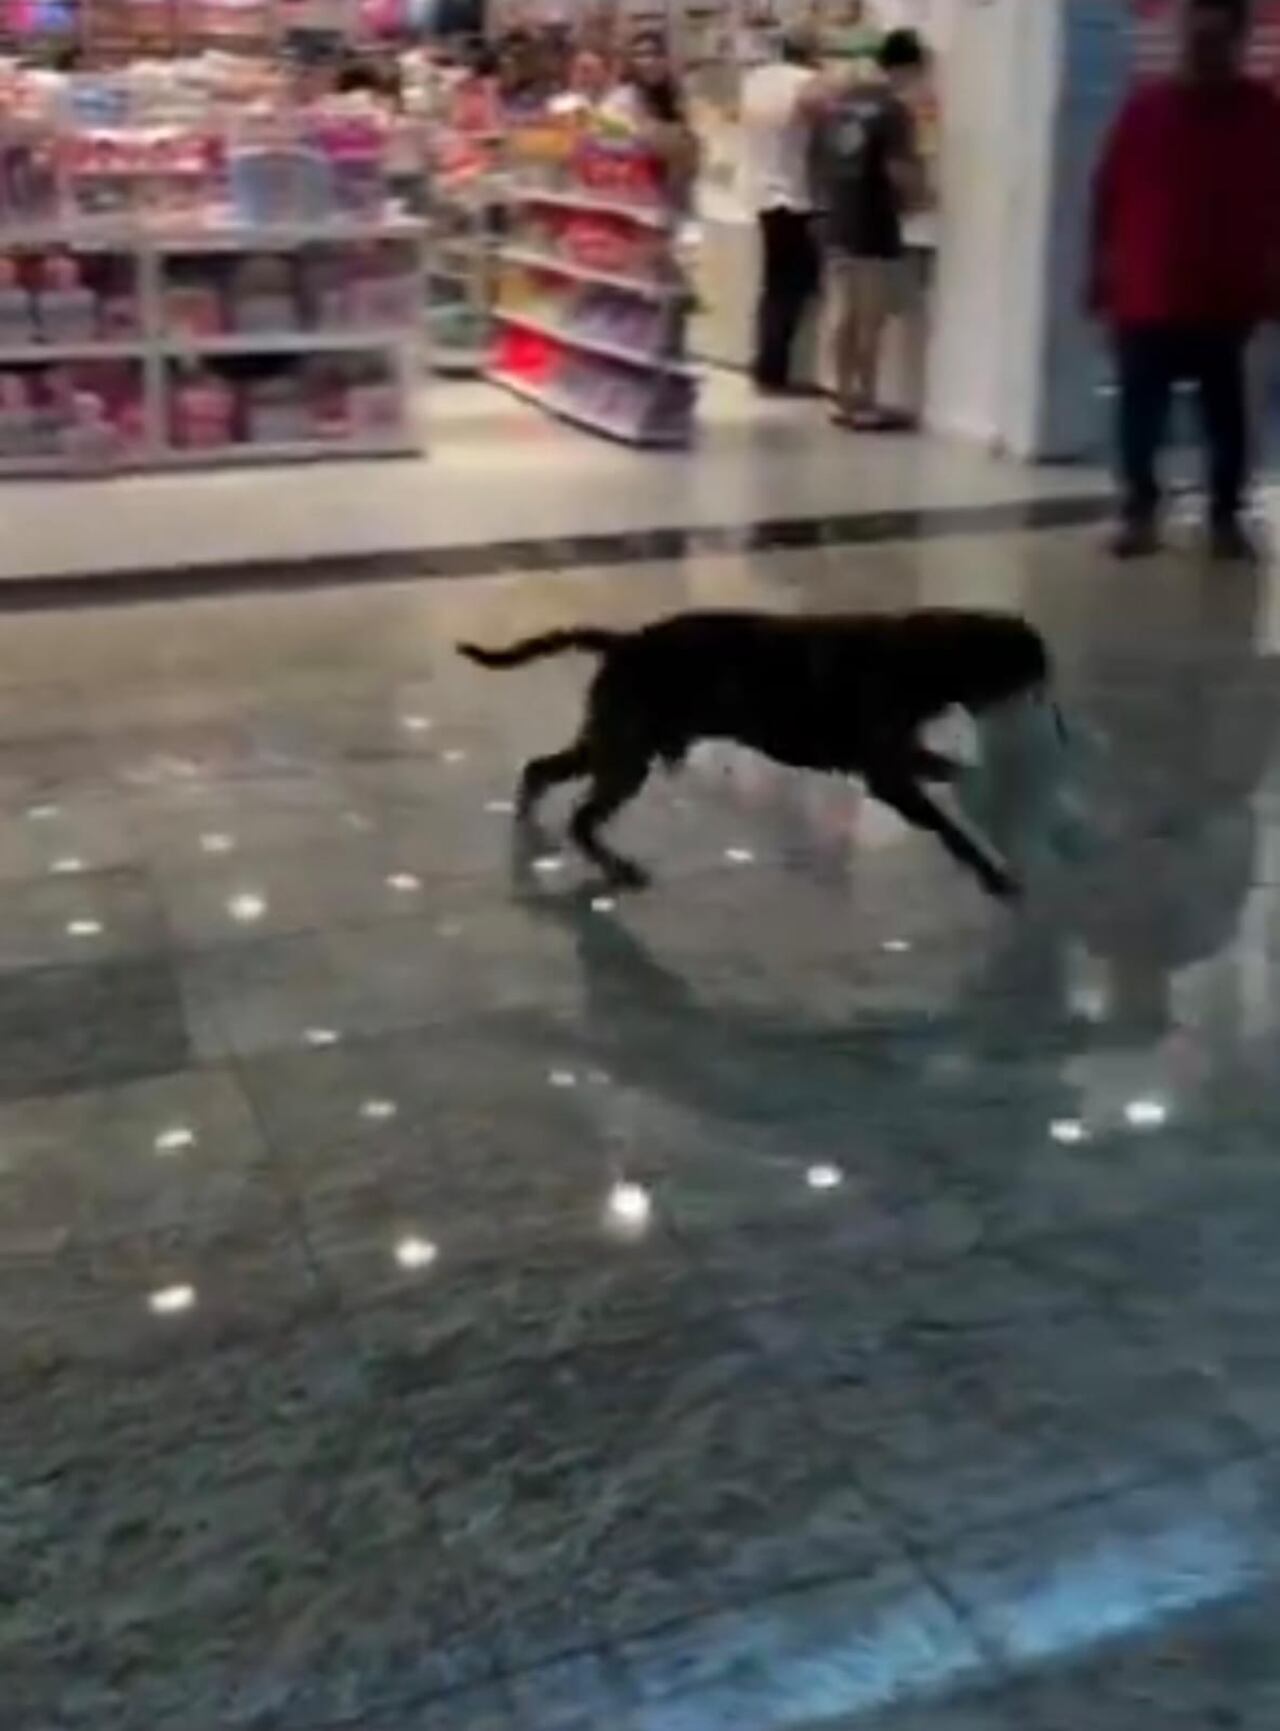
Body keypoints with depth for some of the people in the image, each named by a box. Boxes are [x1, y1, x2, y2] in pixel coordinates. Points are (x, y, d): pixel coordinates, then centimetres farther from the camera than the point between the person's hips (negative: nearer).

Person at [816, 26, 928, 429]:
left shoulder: (839, 100, 9)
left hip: (839, 223, 7)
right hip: (875, 229, -7)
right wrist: (918, 192, 1)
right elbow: (899, 171, -18)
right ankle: (866, 406, 3)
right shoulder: (894, 109, -14)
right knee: (872, 320, 0)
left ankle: (845, 400, 17)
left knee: (846, 315, 13)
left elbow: (822, 158, 14)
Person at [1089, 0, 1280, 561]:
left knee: (1226, 413, 5)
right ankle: (1139, 512, 12)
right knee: (1140, 409, 1)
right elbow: (1108, 193, 4)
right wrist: (1102, 271, 2)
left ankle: (1226, 516, 15)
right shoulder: (1145, 106, 2)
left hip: (1227, 296, 0)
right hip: (1147, 293, 0)